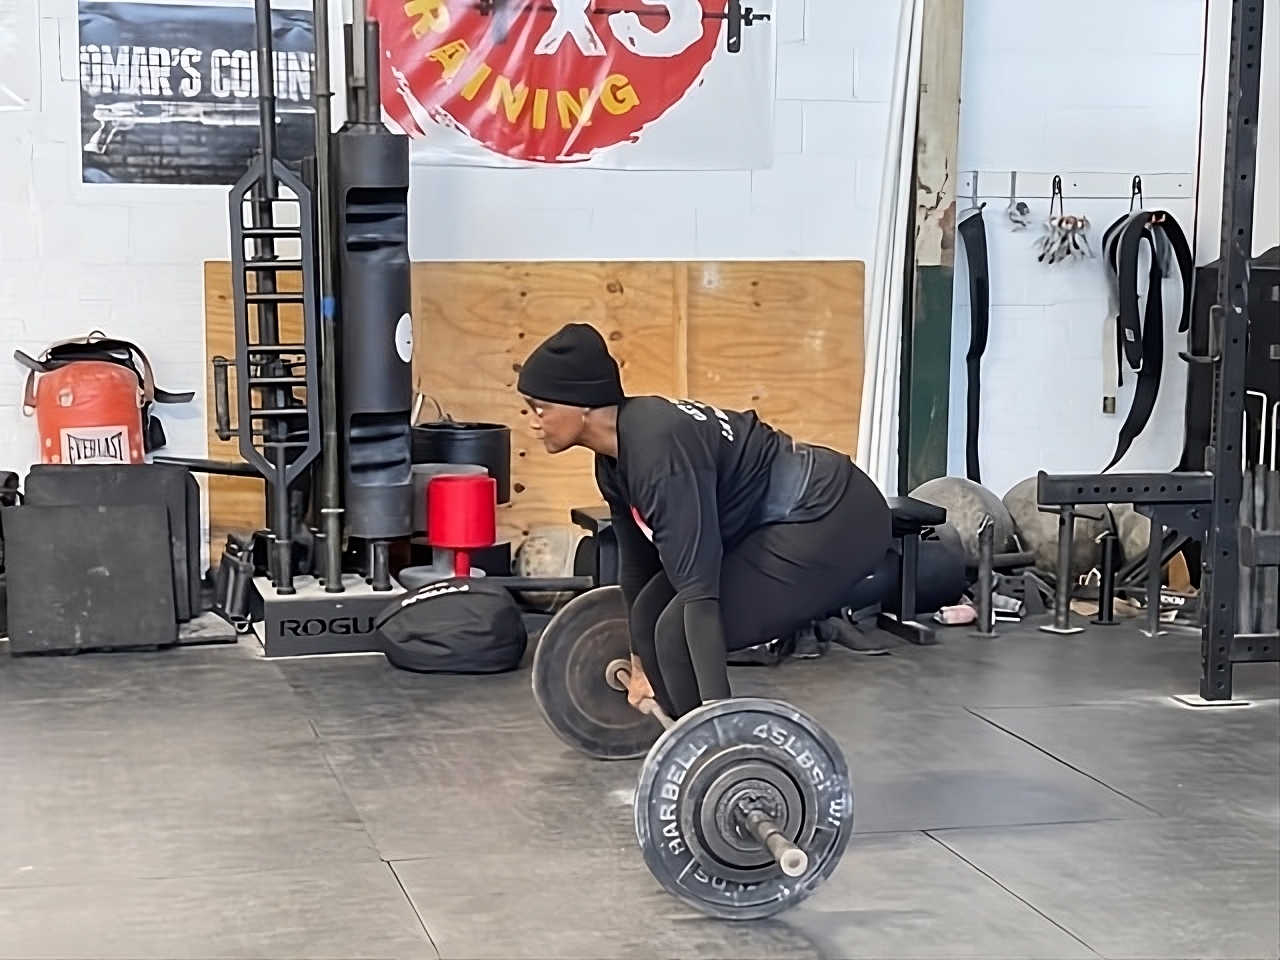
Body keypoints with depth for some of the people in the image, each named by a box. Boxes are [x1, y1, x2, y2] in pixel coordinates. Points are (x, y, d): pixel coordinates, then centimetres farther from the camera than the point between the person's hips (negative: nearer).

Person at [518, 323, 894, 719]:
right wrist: (640, 662, 26)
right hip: (779, 519, 10)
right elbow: (638, 563, 16)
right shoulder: (616, 456, 1)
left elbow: (699, 589, -33)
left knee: (679, 633, -18)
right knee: (652, 619, 10)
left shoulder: (659, 451, -28)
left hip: (832, 520, -10)